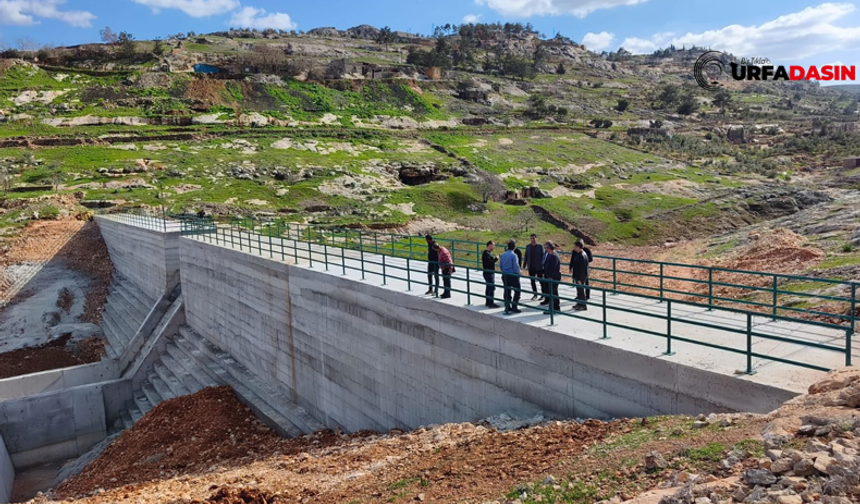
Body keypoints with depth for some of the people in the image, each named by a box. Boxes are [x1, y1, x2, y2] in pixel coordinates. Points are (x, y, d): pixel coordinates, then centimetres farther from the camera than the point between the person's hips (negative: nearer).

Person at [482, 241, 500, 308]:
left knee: (488, 287, 15)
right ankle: (491, 303, -7)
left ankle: (488, 302, 23)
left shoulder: (488, 253, 15)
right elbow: (488, 262, -27)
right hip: (489, 273, -11)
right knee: (492, 287, -9)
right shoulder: (486, 253, -17)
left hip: (490, 273, 11)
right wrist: (496, 259, -19)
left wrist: (494, 259, 6)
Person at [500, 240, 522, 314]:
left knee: (507, 291, 12)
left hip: (504, 275, 7)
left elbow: (500, 265, 11)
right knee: (517, 291, 3)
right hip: (513, 275, -7)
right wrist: (519, 272, 1)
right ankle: (514, 307, -2)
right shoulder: (514, 255, -14)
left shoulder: (503, 255, 5)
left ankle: (507, 307, 17)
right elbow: (516, 266, -16)